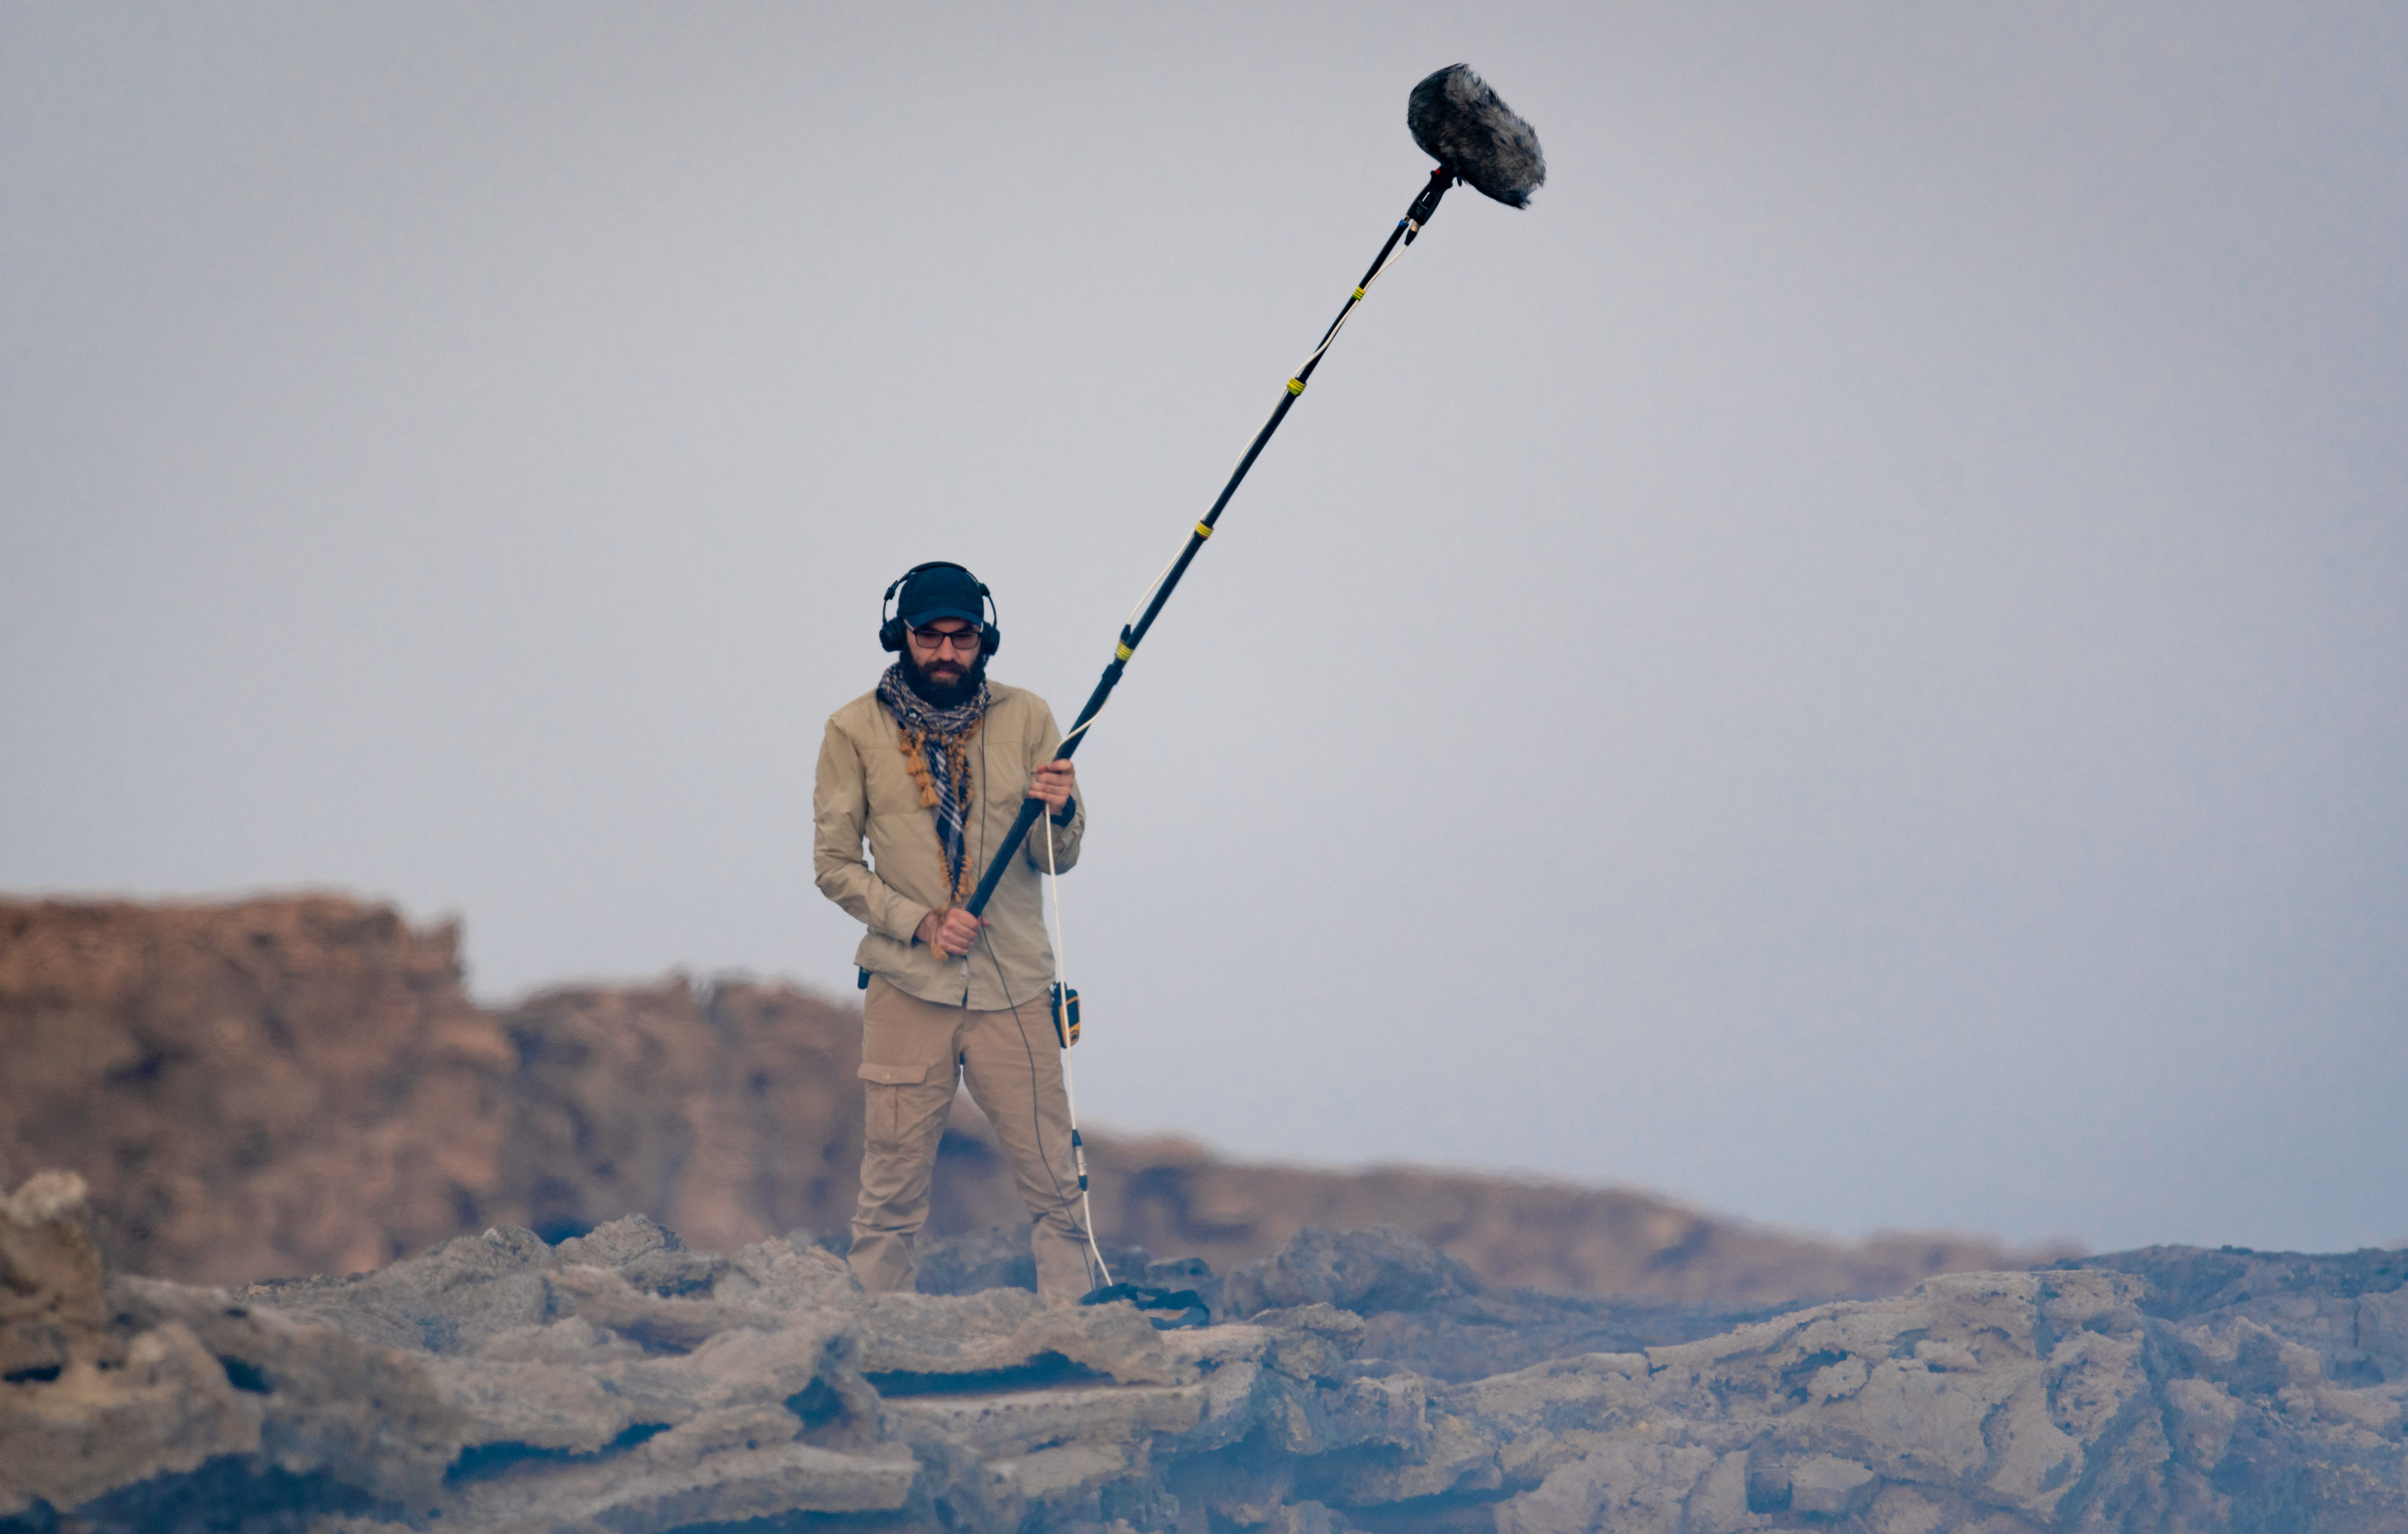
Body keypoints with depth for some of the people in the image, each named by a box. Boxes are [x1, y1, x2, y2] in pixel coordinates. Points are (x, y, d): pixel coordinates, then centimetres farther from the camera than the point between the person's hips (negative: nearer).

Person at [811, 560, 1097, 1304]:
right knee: (891, 1192, 0)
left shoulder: (1025, 718, 5)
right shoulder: (855, 731, 2)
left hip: (1014, 988, 1)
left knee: (1055, 1186, -1)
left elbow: (1059, 859, 4)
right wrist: (920, 923, -11)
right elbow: (834, 863, 3)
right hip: (907, 988, -1)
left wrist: (1058, 813, -19)